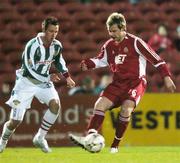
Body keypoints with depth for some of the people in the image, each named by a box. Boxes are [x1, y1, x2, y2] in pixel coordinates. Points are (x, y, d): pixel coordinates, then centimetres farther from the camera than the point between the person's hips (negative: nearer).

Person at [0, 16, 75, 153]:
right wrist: (48, 78, -25)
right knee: (16, 121, -6)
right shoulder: (32, 45, -25)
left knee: (55, 104, -23)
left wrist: (67, 76, 8)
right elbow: (28, 69, -25)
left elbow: (59, 61, 17)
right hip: (27, 82, -5)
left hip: (44, 82, 5)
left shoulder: (57, 46, -6)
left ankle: (40, 138, -7)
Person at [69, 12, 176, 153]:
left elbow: (155, 59, -10)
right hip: (118, 83, 6)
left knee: (126, 109, -26)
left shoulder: (135, 42, -11)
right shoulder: (109, 46, 6)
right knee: (100, 105, -12)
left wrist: (166, 77, -14)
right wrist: (88, 63, 1)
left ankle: (115, 145, -13)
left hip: (136, 82, -6)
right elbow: (101, 60, 23)